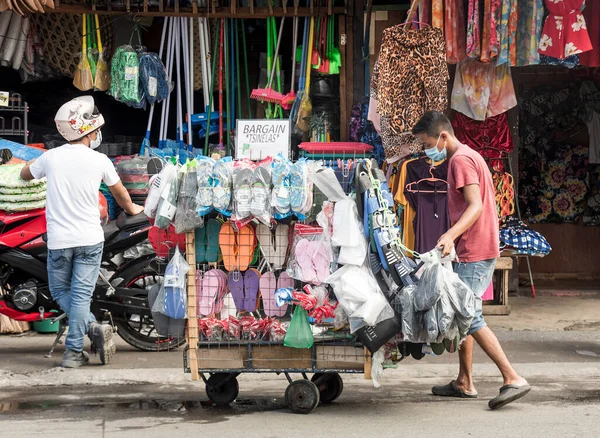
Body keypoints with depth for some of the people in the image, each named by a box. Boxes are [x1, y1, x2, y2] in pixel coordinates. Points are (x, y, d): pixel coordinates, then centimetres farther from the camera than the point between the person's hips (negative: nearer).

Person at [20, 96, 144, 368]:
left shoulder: (51, 157, -4)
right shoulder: (99, 161, -5)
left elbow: (25, 174, 17)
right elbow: (119, 192, 13)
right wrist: (131, 209, 33)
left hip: (58, 240, 1)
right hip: (90, 239, 0)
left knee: (60, 290, 15)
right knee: (81, 294, 2)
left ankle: (93, 328, -4)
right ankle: (73, 352, -2)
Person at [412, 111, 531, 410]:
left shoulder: (460, 160, -13)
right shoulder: (468, 156, 19)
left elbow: (475, 206, -25)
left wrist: (451, 235, -38)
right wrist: (453, 238, 26)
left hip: (474, 253, -11)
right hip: (478, 250, 11)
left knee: (470, 318, -12)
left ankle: (513, 379, -14)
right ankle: (464, 383, 18)